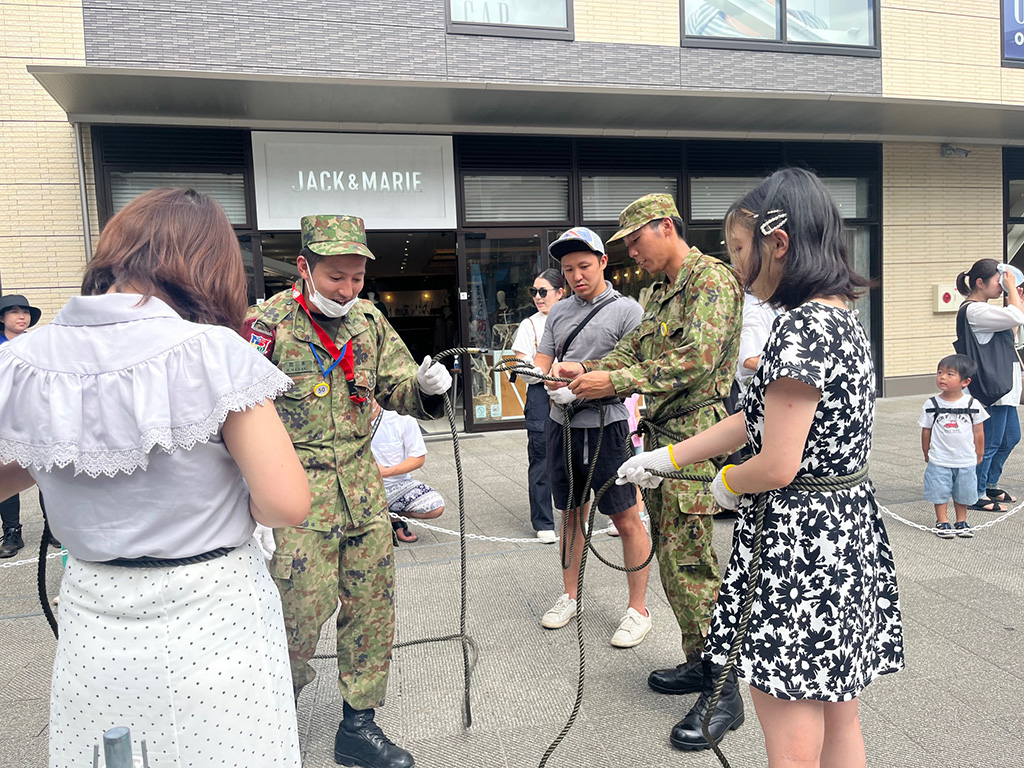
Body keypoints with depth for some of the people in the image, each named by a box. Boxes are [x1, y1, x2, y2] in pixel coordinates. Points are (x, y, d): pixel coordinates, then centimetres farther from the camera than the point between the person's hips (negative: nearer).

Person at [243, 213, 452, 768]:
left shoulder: (369, 322, 6)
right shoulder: (267, 324, -10)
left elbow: (399, 391, 11)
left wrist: (427, 387, -13)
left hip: (362, 489, 5)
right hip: (298, 492, -5)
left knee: (371, 607, 10)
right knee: (303, 609, -2)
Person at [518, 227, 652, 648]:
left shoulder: (626, 309, -4)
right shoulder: (559, 312, 13)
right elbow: (543, 362, 10)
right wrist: (532, 371, -15)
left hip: (604, 425, -5)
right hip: (561, 425, 6)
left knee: (626, 519, 1)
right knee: (572, 514, 16)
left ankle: (638, 609, 14)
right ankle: (570, 597, 31)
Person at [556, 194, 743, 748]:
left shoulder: (711, 278, -10)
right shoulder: (661, 291, 20)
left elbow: (697, 358, -21)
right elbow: (632, 350, 19)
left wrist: (615, 381, -22)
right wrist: (586, 370, 1)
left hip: (696, 436, -9)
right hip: (662, 433, 10)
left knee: (688, 559, -9)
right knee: (671, 552, 13)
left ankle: (723, 690, 3)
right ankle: (699, 662, 27)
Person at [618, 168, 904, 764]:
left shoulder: (802, 326, -21)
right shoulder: (843, 317, 9)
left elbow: (777, 465, -23)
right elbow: (759, 419, 12)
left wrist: (727, 482, -2)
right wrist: (665, 458, 14)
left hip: (796, 543, -10)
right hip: (849, 533, 10)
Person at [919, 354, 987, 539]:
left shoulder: (973, 405, -6)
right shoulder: (931, 405, -7)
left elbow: (978, 432, 3)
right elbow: (926, 431, 2)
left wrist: (978, 454, 9)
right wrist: (927, 453, 7)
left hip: (966, 461, 1)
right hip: (939, 461, -1)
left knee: (963, 493, 14)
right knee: (940, 493, 6)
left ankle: (961, 521, 30)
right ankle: (942, 522, 21)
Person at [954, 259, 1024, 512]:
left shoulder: (983, 310, 17)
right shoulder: (973, 311, -17)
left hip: (1002, 387, 11)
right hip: (991, 388, -11)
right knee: (990, 443, -5)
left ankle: (990, 485, 31)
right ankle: (976, 496, 5)